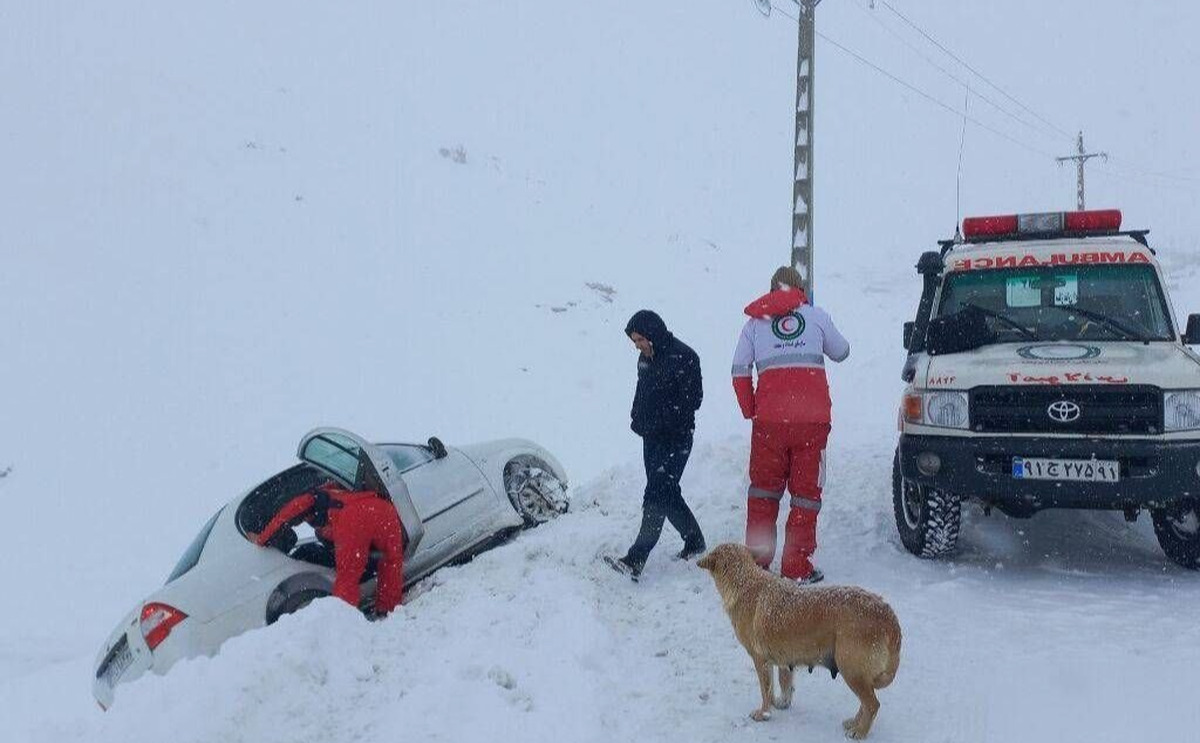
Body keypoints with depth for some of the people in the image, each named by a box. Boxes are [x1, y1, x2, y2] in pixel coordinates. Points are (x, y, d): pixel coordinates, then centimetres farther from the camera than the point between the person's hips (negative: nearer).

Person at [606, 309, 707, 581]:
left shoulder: (683, 357, -13)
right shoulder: (646, 358, 13)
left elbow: (691, 399, -15)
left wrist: (659, 421, -16)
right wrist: (638, 419, 10)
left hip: (675, 439, -9)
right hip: (652, 437, 9)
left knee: (657, 496, -12)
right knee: (667, 493, 14)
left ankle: (636, 559, -16)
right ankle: (694, 541, 30)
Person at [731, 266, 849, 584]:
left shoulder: (755, 321, 12)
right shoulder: (816, 315, 10)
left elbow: (740, 371, 6)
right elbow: (841, 352, 21)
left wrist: (750, 410, 14)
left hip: (769, 417, 1)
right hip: (813, 417, -1)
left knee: (764, 487, 15)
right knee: (806, 491, 6)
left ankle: (756, 561, 17)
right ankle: (797, 567, 6)